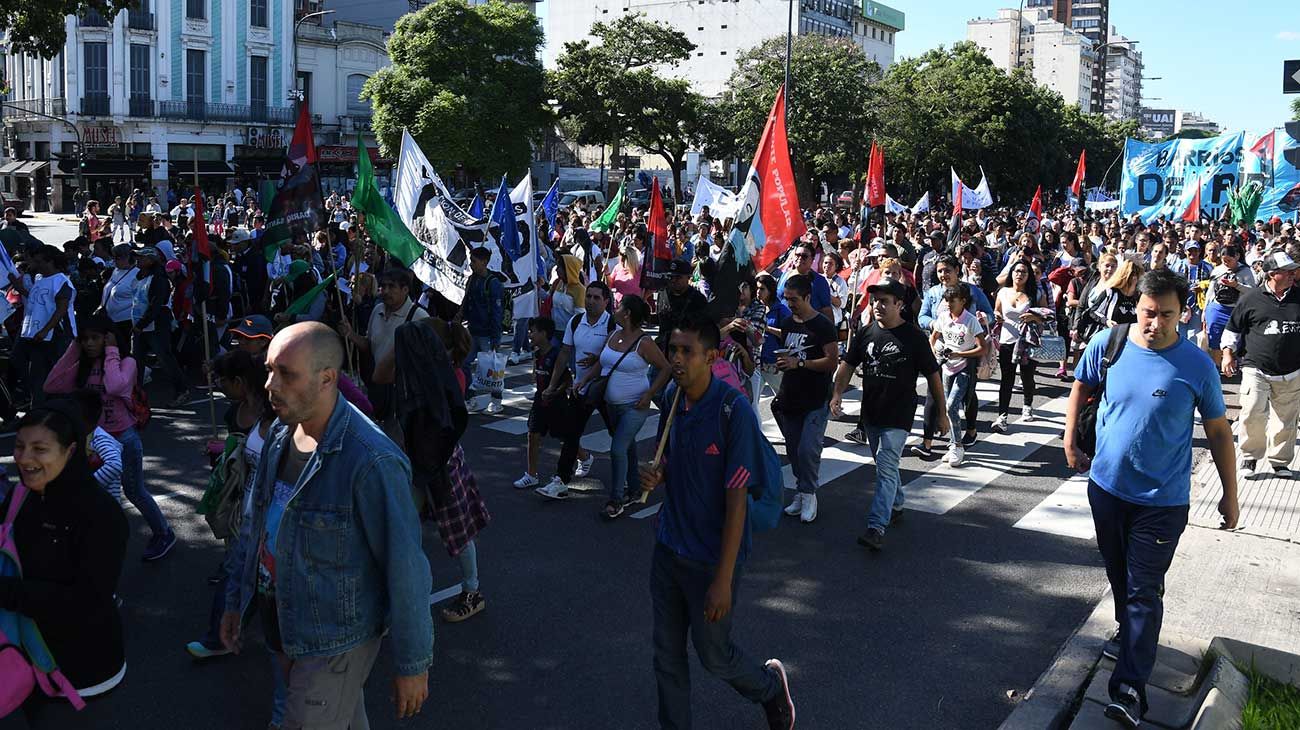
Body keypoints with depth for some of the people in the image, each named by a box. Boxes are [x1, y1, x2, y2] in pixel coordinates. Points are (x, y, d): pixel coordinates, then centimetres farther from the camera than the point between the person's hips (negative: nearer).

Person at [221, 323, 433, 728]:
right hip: (283, 628, 7)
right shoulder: (279, 435, -2)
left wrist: (413, 664, -18)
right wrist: (235, 601, 16)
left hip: (334, 641, -7)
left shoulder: (371, 462, -28)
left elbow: (405, 570, -24)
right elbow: (255, 524, 12)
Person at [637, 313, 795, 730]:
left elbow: (736, 500, -20)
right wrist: (656, 475, -10)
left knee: (713, 654, 12)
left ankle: (771, 685, 42)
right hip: (668, 547, 6)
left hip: (711, 558, -6)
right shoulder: (672, 399, -2)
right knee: (667, 654, 14)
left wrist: (723, 579, -20)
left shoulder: (733, 412, -22)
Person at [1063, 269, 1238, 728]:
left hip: (1162, 499, -3)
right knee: (1119, 575, 22)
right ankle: (1129, 635, 47)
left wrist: (1230, 493, 1)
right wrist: (1070, 440, 8)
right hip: (1106, 485, 3)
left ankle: (1129, 688, -1)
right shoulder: (1107, 344, -9)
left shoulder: (1197, 366, -14)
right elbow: (1082, 387, 11)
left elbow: (1218, 432, -4)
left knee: (1144, 591, -3)